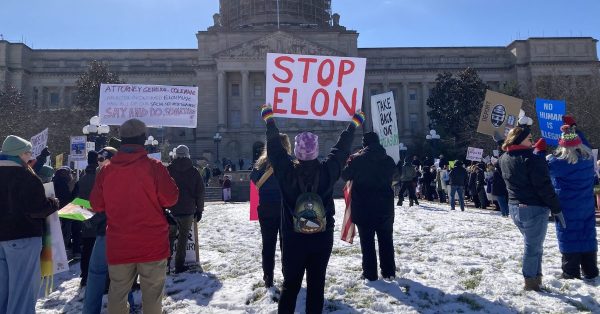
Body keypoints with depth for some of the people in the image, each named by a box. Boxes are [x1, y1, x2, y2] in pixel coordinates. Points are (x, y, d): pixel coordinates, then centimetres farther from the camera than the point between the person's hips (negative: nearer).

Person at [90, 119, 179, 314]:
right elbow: (170, 199, -8)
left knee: (117, 291, 16)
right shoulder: (154, 167, -12)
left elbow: (97, 205, 6)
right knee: (152, 292, 7)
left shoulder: (106, 170, -1)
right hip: (152, 244, -3)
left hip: (118, 245, 3)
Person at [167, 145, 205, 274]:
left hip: (171, 210, 1)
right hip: (188, 210, -1)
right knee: (183, 237, 5)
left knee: (170, 235, 14)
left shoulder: (168, 170, 1)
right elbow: (200, 192, 2)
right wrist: (199, 210, 9)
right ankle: (179, 265, 6)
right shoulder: (194, 171, 1)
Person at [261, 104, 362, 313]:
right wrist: (354, 125, 19)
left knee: (290, 284, 11)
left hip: (293, 240, 0)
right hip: (322, 239, 0)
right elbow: (341, 150, 4)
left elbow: (275, 148, 2)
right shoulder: (327, 171, -11)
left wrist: (269, 120, 17)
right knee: (316, 284, 10)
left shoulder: (287, 172, -12)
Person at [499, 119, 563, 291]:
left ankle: (536, 277, 28)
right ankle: (531, 281, 13)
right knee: (533, 246, 4)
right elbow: (544, 187, -19)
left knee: (532, 243, 21)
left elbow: (512, 145, 29)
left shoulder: (504, 159, 4)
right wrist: (556, 208, -10)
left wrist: (520, 128, 27)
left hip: (514, 207, 8)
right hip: (534, 209, -8)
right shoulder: (532, 159, -20)